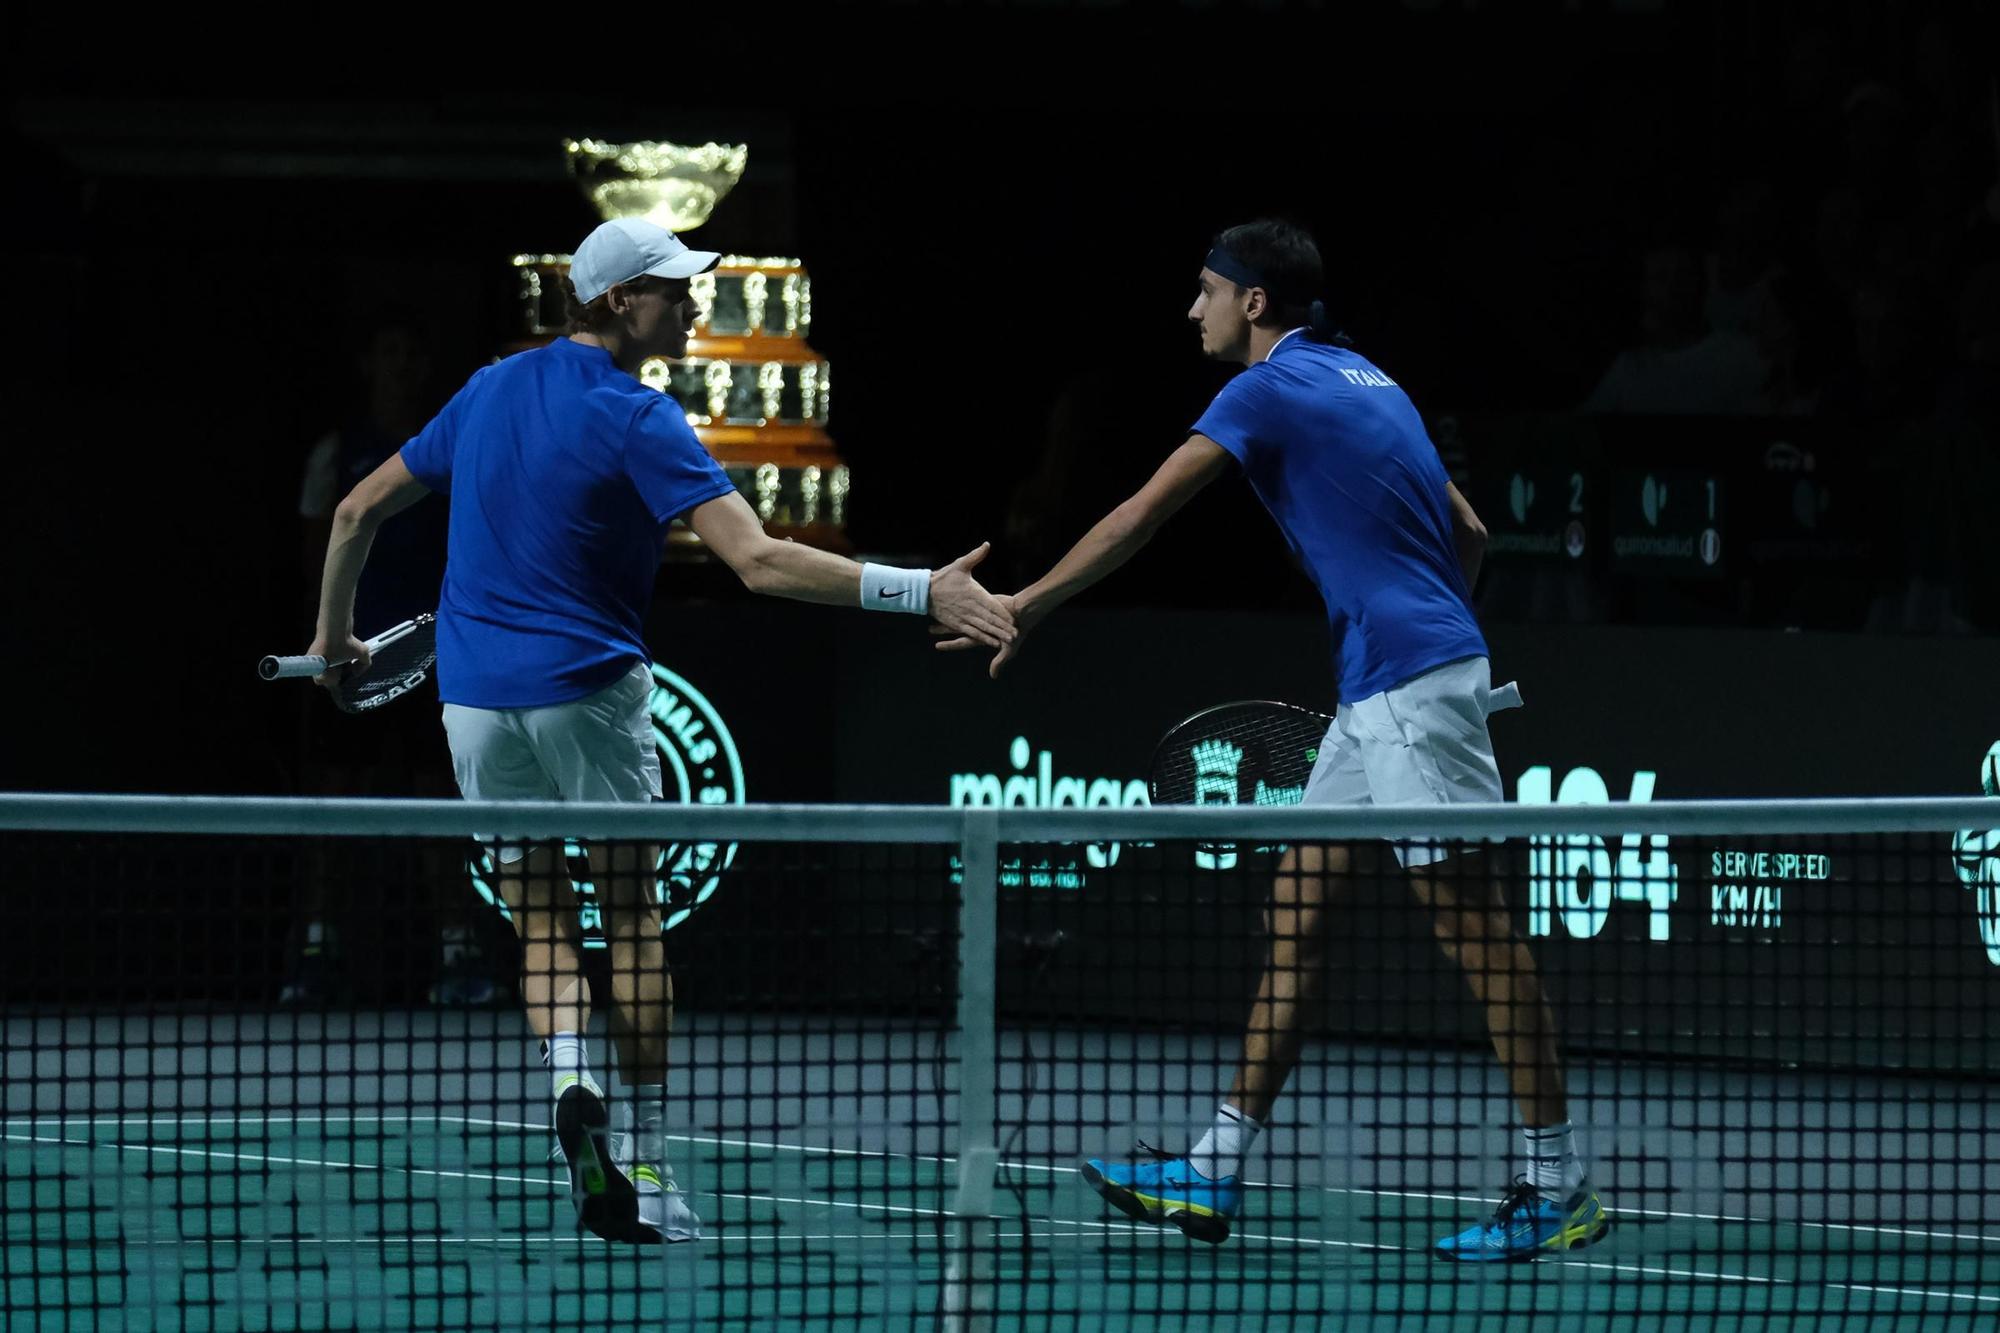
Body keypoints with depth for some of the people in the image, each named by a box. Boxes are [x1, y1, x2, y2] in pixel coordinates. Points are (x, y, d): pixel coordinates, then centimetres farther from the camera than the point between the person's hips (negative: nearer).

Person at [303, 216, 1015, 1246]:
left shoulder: (492, 390, 6)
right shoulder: (637, 421, -13)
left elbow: (358, 512, 13)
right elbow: (758, 562, -25)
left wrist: (335, 635, 27)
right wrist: (921, 592, -28)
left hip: (477, 698, 4)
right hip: (588, 688, -4)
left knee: (541, 927, 11)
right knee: (631, 920, 8)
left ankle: (569, 1077, -19)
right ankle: (647, 1177, 6)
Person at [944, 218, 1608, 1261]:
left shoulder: (1273, 389, -8)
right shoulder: (1360, 381, 19)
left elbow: (1140, 517, -11)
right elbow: (1467, 532, 22)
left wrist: (1023, 608, -6)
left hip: (1411, 682, -10)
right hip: (1381, 688, 10)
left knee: (1468, 917, -8)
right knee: (1297, 903, 9)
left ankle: (1558, 1185, -7)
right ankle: (1215, 1172, 10)